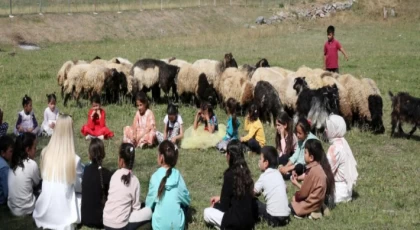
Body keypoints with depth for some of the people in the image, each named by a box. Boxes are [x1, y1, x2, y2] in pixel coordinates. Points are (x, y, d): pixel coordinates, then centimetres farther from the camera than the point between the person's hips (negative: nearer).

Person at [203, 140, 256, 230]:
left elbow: (225, 206, -11)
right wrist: (220, 199, 24)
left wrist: (215, 205, 10)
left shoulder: (230, 174, -18)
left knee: (207, 212, 12)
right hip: (250, 219, 7)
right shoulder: (245, 170, 4)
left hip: (238, 221, -7)